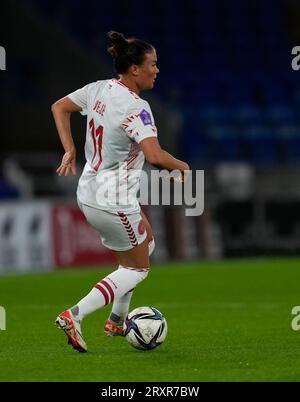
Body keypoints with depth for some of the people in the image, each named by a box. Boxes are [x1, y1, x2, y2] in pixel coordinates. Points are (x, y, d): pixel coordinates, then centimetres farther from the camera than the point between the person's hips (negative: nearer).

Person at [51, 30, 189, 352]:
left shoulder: (99, 89, 0)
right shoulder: (135, 108, -25)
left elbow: (59, 107, 14)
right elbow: (155, 156, -35)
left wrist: (70, 150, 15)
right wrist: (181, 166, -16)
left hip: (89, 191, 9)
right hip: (113, 202, -9)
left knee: (146, 241, 28)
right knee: (137, 268, 9)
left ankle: (117, 321, 32)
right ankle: (74, 316, -3)